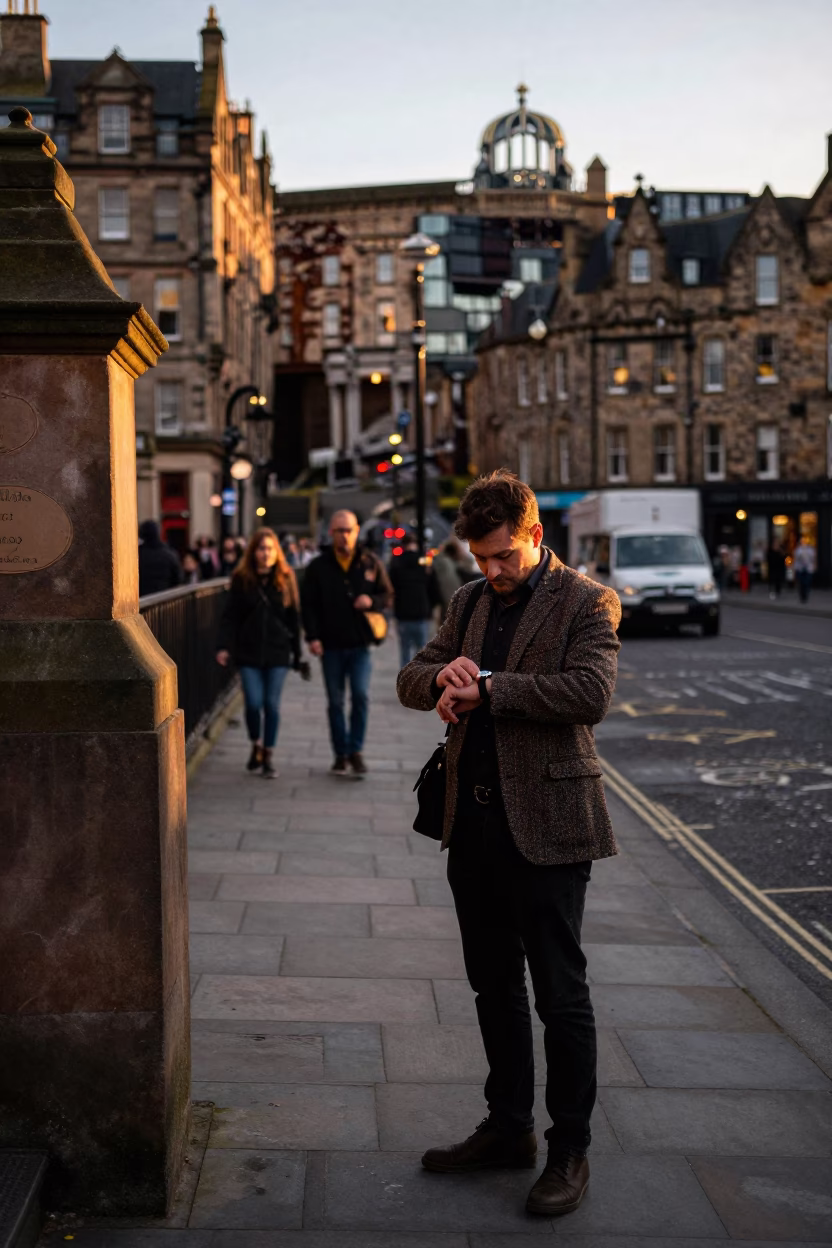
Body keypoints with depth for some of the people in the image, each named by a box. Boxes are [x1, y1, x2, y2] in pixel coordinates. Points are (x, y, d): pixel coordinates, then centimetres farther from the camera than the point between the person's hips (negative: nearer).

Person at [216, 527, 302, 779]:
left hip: (277, 653, 0)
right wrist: (225, 646, -13)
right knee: (254, 703, -5)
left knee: (272, 704, 0)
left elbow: (294, 618, 6)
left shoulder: (286, 578, 3)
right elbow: (230, 616, -1)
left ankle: (268, 757, 13)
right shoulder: (241, 579, 1)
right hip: (248, 653, 0)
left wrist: (297, 653, 5)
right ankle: (256, 746, 22)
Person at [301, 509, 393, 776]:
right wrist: (312, 636, -9)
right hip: (330, 644, 1)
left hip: (360, 643, 0)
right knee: (335, 702, 8)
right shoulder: (318, 567, 1)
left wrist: (372, 601, -13)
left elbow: (387, 595, 9)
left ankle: (356, 750, 4)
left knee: (361, 696, -10)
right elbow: (309, 605, 1)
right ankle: (341, 753, 18)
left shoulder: (370, 562, 3)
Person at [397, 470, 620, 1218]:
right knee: (494, 986, 16)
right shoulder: (471, 603, 13)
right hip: (475, 823, 7)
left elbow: (591, 692, -22)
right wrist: (443, 677, -12)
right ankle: (508, 1128, 31)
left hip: (546, 826, -7)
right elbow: (411, 680, 12)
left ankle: (570, 1152, 14)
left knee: (561, 995, 1)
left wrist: (487, 687, -18)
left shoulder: (586, 604, -7)